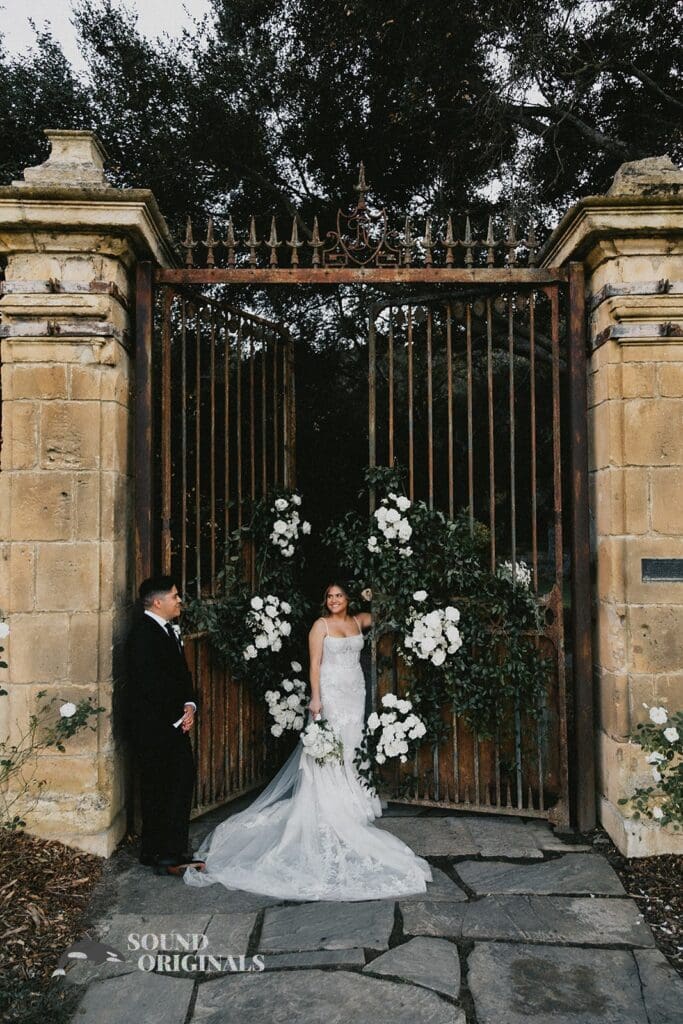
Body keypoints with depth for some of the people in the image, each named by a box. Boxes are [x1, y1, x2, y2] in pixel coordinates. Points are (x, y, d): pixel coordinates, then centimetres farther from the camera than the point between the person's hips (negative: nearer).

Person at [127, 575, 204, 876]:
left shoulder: (170, 629, 13)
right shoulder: (143, 632, -16)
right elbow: (148, 684, -20)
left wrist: (189, 705, 0)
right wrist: (178, 715, -11)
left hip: (176, 723, 9)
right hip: (153, 724, -9)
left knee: (183, 780, 11)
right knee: (158, 788, -1)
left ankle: (174, 851, 22)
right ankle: (160, 855, 10)